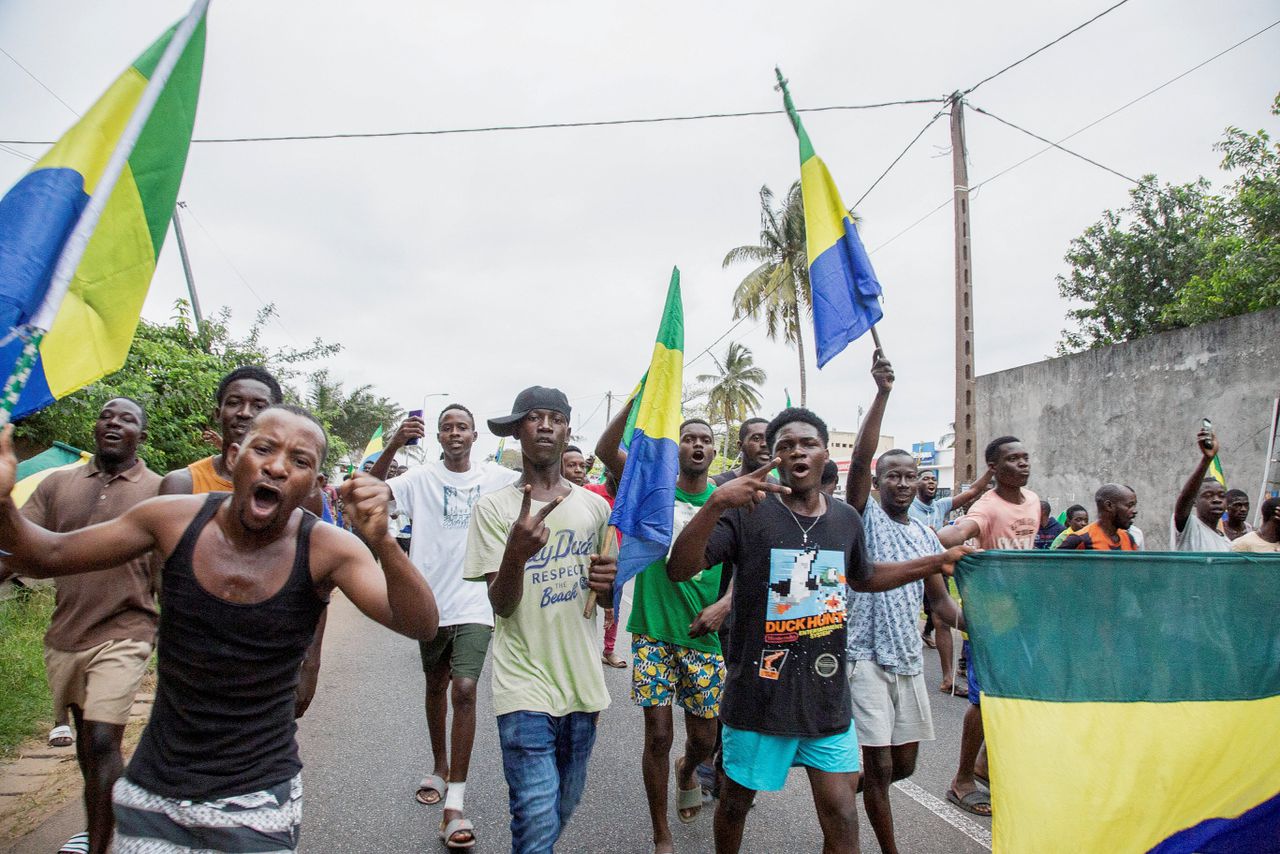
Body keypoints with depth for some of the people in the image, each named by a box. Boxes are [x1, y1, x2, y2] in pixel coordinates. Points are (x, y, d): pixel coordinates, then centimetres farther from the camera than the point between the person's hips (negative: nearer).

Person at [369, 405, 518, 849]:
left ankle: (455, 803, -3)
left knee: (464, 690, -10)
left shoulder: (495, 476, 0)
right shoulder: (421, 477, -4)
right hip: (431, 601, 1)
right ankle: (439, 767, 41)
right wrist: (393, 446, -29)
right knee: (436, 687, 19)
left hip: (474, 604, -1)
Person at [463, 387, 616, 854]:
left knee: (564, 809, 18)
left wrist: (609, 583, -8)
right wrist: (516, 552, -32)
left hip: (582, 682, 4)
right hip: (525, 688, -4)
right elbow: (501, 604, -12)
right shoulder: (494, 507, -6)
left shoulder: (595, 506, 6)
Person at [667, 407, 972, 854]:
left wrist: (939, 560, 18)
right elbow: (679, 570, -22)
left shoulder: (846, 519, 5)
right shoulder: (748, 513, -12)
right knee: (735, 800, 16)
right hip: (759, 695, -3)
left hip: (828, 697, 4)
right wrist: (716, 503, -37)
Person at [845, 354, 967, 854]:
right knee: (879, 765, -2)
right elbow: (859, 459, -22)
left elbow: (939, 601, 14)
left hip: (909, 659, 6)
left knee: (904, 765, 15)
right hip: (865, 657, -6)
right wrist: (882, 394, -30)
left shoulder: (927, 537, 11)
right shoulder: (864, 517, -6)